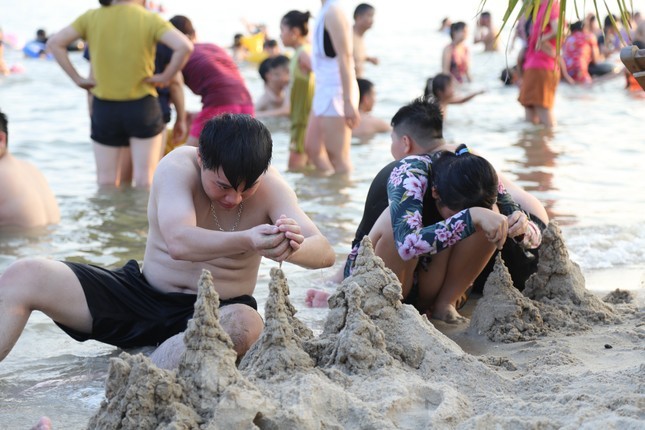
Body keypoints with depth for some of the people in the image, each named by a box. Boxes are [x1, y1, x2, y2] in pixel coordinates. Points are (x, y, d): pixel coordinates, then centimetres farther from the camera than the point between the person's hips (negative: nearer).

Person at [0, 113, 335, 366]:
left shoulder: (269, 186, -10)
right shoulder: (177, 167, -15)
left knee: (245, 325, -40)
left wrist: (290, 249, -47)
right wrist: (247, 241, -52)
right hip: (143, 292, 1)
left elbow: (324, 252, -22)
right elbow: (179, 242, -34)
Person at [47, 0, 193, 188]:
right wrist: (165, 77, -10)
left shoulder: (91, 17, 1)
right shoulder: (150, 19, -8)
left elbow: (54, 43, -1)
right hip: (142, 106, -2)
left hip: (103, 108, 3)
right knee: (145, 179, 4)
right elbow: (185, 46, -21)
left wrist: (77, 78, 0)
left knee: (106, 181, 9)